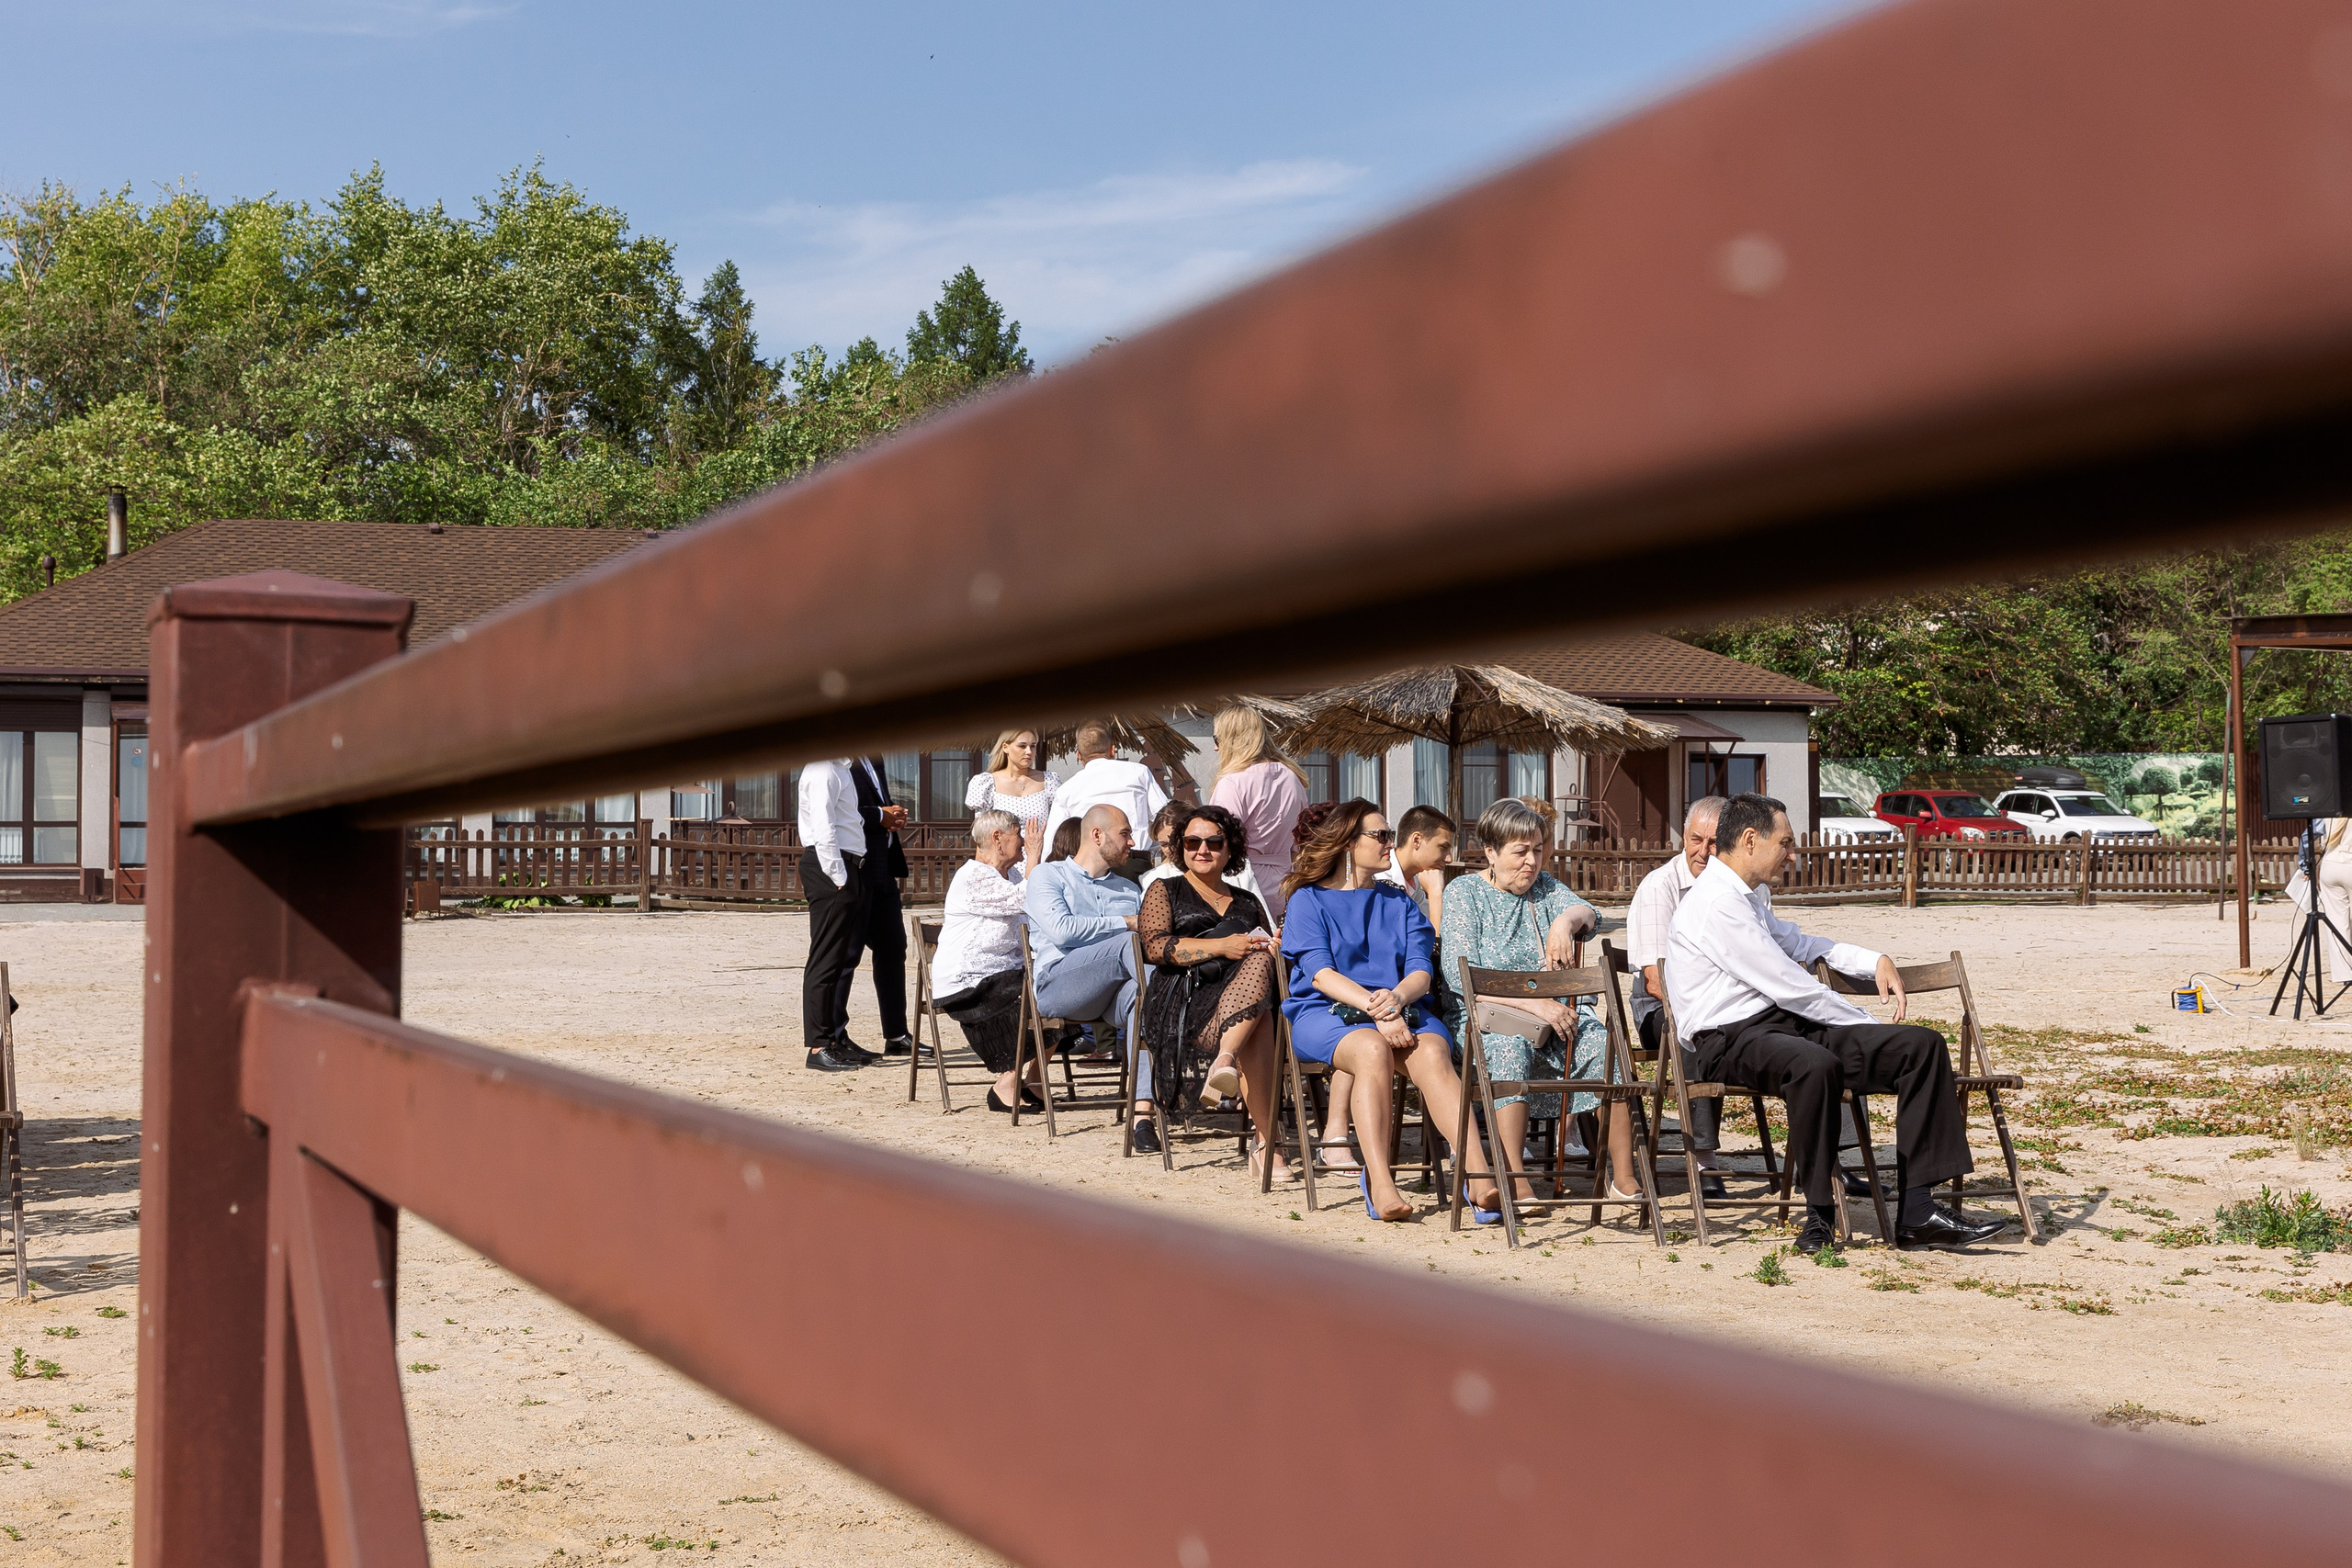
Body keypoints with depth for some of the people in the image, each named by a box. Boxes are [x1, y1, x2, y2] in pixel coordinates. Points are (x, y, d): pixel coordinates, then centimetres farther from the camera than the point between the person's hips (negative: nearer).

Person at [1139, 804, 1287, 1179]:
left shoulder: (1249, 903, 32)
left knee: (1260, 962, -37)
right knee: (1257, 1026, -38)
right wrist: (1222, 946, -12)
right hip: (1184, 1001, -3)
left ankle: (1225, 1060, -52)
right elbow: (1155, 946, 1)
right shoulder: (1164, 891, 20)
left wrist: (1276, 949, -1)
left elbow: (1268, 955, 27)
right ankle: (1267, 1143, -46)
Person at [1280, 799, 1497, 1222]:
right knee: (1373, 1050, -37)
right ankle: (1379, 1183, -42)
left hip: (1398, 1007, 3)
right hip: (1325, 1012, -3)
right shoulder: (1309, 899, 10)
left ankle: (1479, 1178, -46)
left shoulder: (1399, 903, 23)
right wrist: (1375, 1009, -21)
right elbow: (1321, 974, -4)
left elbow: (1421, 971, 9)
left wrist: (1396, 997, -16)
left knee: (1432, 1052, -31)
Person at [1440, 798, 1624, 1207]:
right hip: (1485, 1016, -4)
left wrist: (1566, 921, -24)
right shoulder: (1464, 892, 3)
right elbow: (1463, 975, -9)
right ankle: (1515, 1181, -41)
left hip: (1555, 1010, 4)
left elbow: (1588, 914, 1)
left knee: (1605, 1046, -26)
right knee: (1510, 1047, -38)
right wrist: (1534, 1003, -19)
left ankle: (1623, 1177, -25)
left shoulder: (1545, 887, 19)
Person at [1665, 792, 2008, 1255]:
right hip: (1733, 1039, -10)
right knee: (1816, 1065, -42)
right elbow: (1791, 986, -14)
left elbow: (1796, 943, 37)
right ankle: (1820, 1211, -25)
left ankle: (1918, 1213, -11)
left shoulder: (1750, 895, 18)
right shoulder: (1717, 901, -13)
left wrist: (1876, 961, 22)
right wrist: (1870, 1028, -4)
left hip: (1784, 1021, 10)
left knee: (1922, 1045, -5)